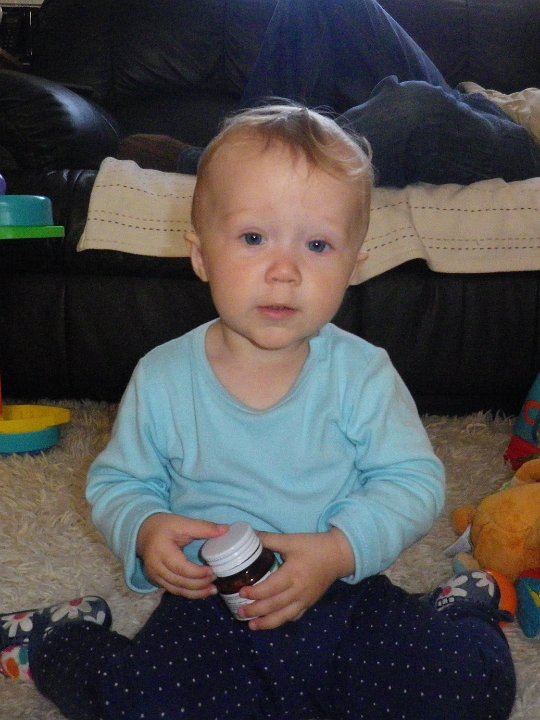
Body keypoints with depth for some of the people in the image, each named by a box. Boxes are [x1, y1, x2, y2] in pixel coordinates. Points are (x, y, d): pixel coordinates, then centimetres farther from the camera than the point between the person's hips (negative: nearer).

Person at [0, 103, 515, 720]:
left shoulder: (364, 375, -10)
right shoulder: (162, 379, -7)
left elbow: (415, 481, -6)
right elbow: (116, 482, 5)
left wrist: (338, 550, -22)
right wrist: (144, 530, -17)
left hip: (341, 593, 1)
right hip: (211, 605, 0)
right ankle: (59, 638, 5)